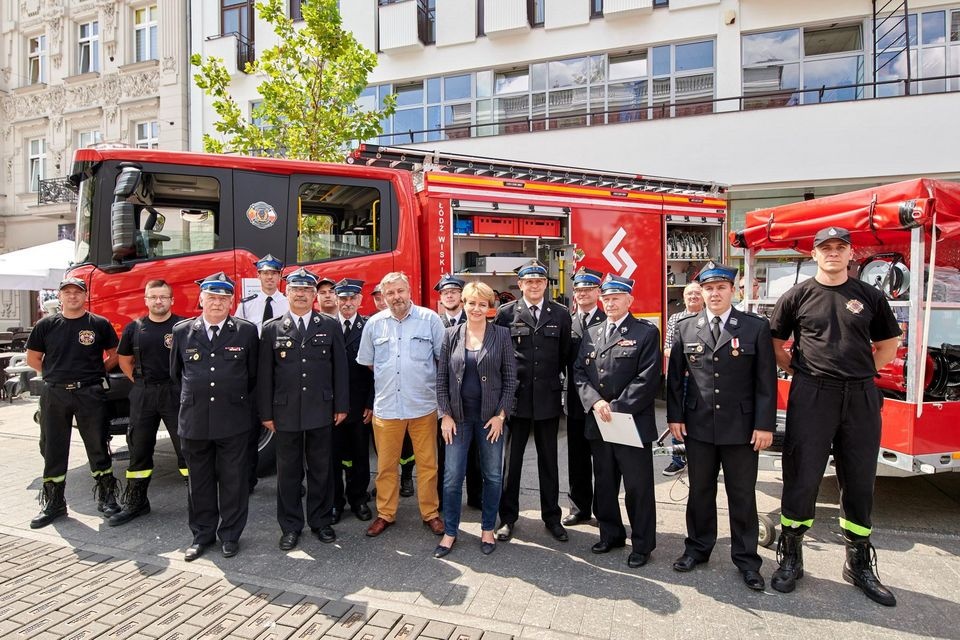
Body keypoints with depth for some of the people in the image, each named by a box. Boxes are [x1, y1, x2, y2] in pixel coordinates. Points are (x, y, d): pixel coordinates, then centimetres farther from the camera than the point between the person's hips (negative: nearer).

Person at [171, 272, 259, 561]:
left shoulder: (247, 331, -2)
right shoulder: (182, 331, 4)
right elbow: (176, 373, 16)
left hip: (233, 420, -2)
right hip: (194, 420, 2)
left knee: (233, 480, 7)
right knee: (199, 480, 13)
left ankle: (230, 535, 22)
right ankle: (202, 534, 29)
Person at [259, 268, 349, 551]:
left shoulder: (330, 326, 3)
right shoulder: (272, 328, 3)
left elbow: (340, 368, 3)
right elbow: (264, 374, 3)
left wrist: (341, 405, 0)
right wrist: (266, 413, 0)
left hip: (321, 410, 0)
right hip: (286, 412, 0)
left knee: (321, 469, 10)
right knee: (288, 471, 10)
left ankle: (321, 521, 26)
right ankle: (290, 526, 25)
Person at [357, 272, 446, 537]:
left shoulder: (430, 319, -3)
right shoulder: (374, 324, 4)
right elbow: (367, 361, 15)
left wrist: (421, 377, 6)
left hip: (423, 405, -2)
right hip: (385, 406, 2)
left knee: (427, 464, 9)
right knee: (385, 465, 12)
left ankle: (430, 513, 25)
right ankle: (385, 514, 29)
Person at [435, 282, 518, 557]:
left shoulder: (501, 335, -2)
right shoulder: (451, 334, 2)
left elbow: (510, 378, -2)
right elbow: (441, 377, 3)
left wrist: (501, 415, -8)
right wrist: (445, 415, -4)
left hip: (491, 417, 0)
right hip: (458, 416, 1)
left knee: (492, 475, 10)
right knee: (452, 477, 4)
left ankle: (488, 529, 29)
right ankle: (450, 532, 22)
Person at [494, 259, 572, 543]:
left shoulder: (560, 314, 3)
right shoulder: (506, 313, -1)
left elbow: (565, 354, 8)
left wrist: (551, 378, 5)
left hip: (548, 397, 1)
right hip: (516, 396, -1)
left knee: (548, 459, 13)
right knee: (511, 459, 8)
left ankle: (551, 516, 28)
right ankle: (508, 517, 23)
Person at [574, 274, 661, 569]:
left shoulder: (646, 333, -4)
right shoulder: (591, 334, 12)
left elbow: (648, 378, -12)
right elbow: (579, 372, 7)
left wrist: (616, 407, -16)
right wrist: (595, 402, -10)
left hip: (632, 423, -5)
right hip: (597, 423, 5)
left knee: (638, 486, 5)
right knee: (604, 483, 16)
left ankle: (642, 544, 22)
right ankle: (611, 534, 33)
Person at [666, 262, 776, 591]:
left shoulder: (756, 327, -3)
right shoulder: (685, 328, 3)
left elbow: (766, 379, -4)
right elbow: (675, 376, 6)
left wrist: (765, 425, -8)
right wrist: (674, 416, 1)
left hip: (741, 427, -2)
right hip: (698, 426, 2)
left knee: (742, 495, 9)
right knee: (700, 491, 14)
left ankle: (746, 559, 25)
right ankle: (697, 548, 30)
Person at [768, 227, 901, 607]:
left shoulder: (869, 296, 8)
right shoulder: (798, 295, 2)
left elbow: (888, 343, 17)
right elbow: (774, 343, 8)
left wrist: (862, 374, 8)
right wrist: (800, 372, 2)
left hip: (861, 398, 3)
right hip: (811, 397, -2)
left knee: (859, 482, 11)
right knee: (802, 478, 2)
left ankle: (859, 565, 28)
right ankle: (790, 558, 17)